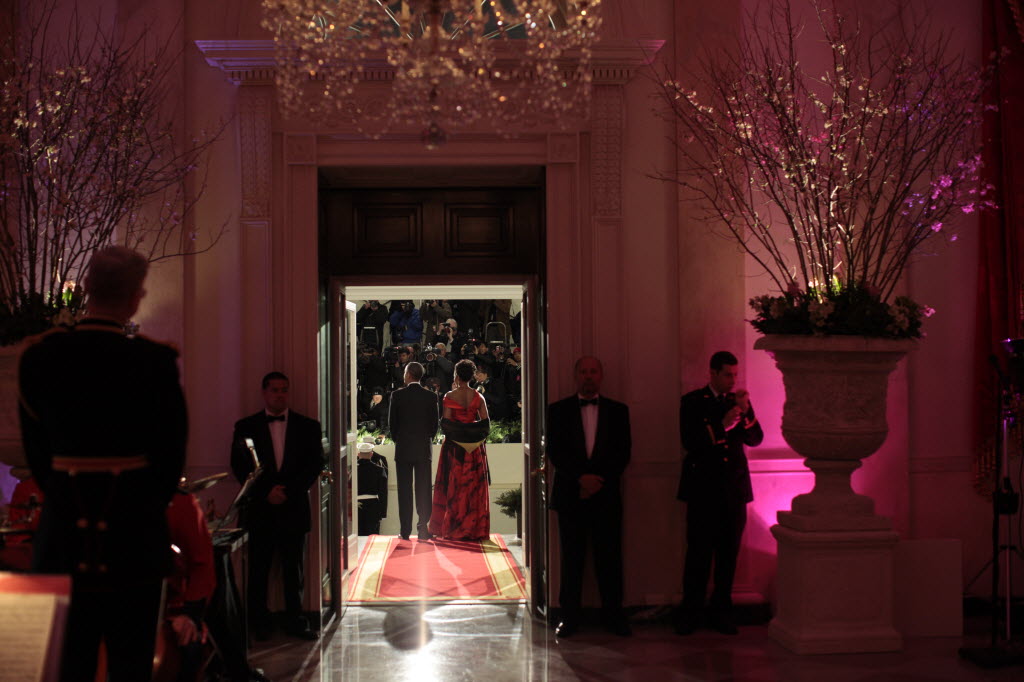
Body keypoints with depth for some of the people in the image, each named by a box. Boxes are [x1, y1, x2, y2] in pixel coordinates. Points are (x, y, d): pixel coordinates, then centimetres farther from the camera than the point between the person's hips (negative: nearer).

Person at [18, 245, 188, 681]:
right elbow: (171, 453, -6)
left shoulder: (39, 358, -4)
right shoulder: (154, 363, -14)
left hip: (64, 532, 3)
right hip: (133, 532, -3)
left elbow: (35, 449, 5)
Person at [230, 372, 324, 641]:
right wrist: (266, 492, -11)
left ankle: (295, 622, 15)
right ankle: (259, 623, 13)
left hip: (294, 508, 1)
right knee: (258, 570, 3)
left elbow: (315, 464, 2)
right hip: (260, 509, -1)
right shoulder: (246, 427, 6)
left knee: (294, 570, 6)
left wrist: (288, 491, -10)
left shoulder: (307, 426, 8)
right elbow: (240, 466, 1)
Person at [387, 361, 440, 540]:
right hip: (424, 449, 1)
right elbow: (435, 424, 1)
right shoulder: (431, 396, -1)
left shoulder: (398, 395, -5)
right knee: (423, 490, 4)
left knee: (404, 491, 4)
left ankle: (405, 531, 4)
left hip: (403, 449, -1)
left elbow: (392, 422, -1)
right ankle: (423, 529, 2)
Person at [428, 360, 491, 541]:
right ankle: (475, 529, 8)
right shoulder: (478, 397, 0)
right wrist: (478, 437, 11)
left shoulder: (450, 396, -8)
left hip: (454, 446, -2)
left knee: (453, 486, 5)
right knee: (474, 487, 7)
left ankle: (452, 528, 6)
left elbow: (446, 422, -10)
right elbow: (486, 423, -2)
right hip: (475, 448, 2)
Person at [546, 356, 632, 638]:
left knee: (610, 557, 0)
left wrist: (598, 480, -8)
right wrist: (581, 478, -13)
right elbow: (554, 451, -1)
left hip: (606, 495, 0)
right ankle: (569, 617, 9)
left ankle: (613, 615, 9)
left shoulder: (617, 410, 10)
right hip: (570, 494, 0)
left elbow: (623, 452, 4)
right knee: (571, 558, 2)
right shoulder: (559, 410, 8)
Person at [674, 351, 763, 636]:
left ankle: (722, 611, 16)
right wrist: (722, 425, -20)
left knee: (729, 553, 7)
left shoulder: (739, 401, 12)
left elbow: (755, 440, 4)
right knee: (698, 552, -2)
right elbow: (689, 441, -11)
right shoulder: (692, 402, 1)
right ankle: (690, 612, 6)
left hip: (734, 488, 4)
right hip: (703, 489, -3)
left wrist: (746, 413, -12)